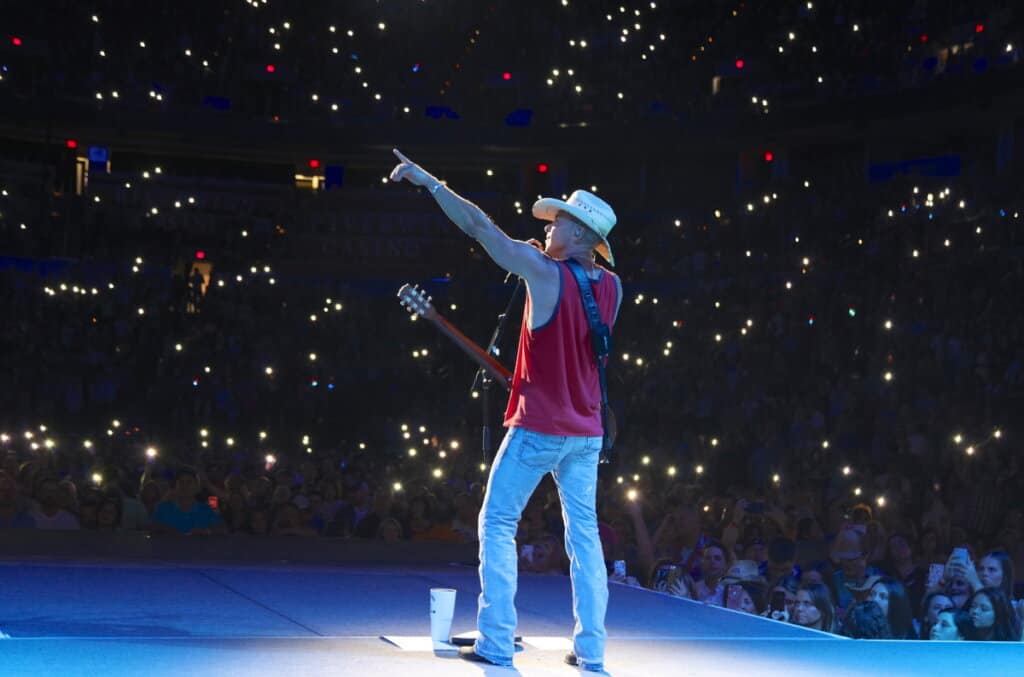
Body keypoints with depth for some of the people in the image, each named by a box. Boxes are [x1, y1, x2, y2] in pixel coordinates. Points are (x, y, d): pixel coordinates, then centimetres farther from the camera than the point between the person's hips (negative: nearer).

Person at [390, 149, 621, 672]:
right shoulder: (611, 287, 4)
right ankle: (590, 649, 6)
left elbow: (480, 227, -10)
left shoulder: (545, 272, -13)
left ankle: (496, 643, 1)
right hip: (587, 432, 6)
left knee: (497, 525, 5)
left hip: (538, 427, -6)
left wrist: (429, 181, -3)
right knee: (584, 534, 9)